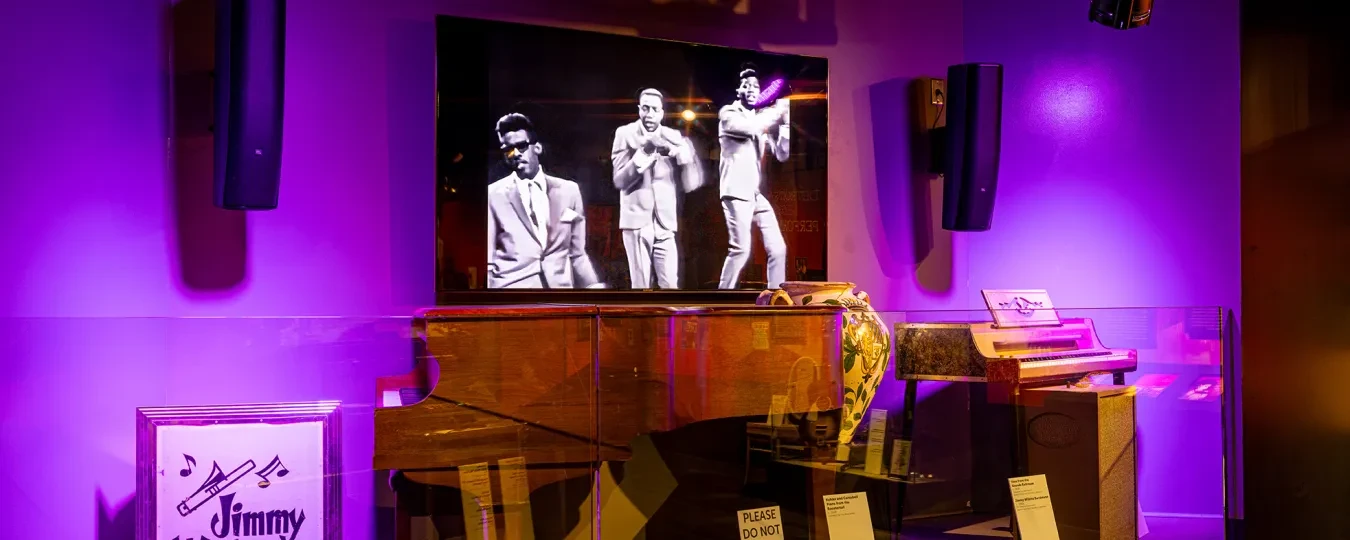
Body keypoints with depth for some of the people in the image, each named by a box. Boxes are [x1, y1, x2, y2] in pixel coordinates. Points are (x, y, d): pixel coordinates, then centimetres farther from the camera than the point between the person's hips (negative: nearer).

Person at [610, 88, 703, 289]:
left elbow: (688, 184, 3)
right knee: (641, 285, -4)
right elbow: (619, 180, -7)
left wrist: (684, 155, -13)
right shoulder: (625, 134, 1)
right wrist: (642, 154, -20)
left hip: (665, 223, 2)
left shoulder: (673, 138, 7)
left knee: (670, 285, -4)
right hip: (637, 220, -2)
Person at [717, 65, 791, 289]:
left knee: (778, 249, 3)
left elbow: (782, 155, 12)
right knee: (741, 249, -13)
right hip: (738, 192, -7)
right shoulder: (728, 113, 0)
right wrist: (777, 110, -9)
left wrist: (784, 122, 0)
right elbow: (749, 128, -22)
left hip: (758, 193, 7)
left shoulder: (763, 119, 19)